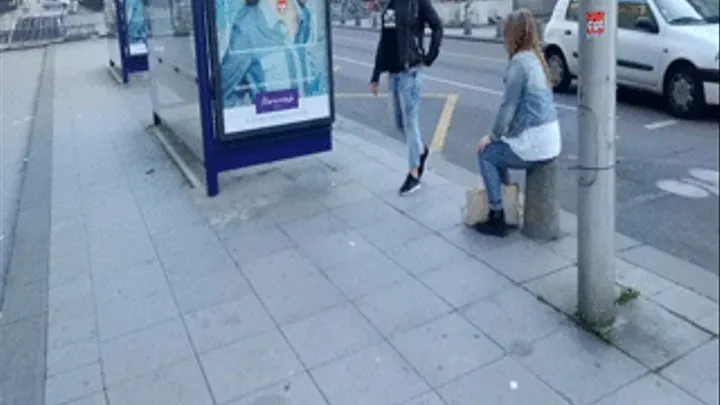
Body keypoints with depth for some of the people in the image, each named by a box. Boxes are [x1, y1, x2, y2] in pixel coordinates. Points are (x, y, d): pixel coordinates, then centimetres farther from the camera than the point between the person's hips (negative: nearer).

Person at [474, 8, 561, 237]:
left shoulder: (519, 61, -14)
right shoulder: (536, 58, 13)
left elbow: (508, 106, -13)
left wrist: (492, 136, 0)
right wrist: (500, 134, 18)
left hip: (534, 146, -8)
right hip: (551, 142, 8)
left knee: (486, 153, 9)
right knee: (499, 148, 25)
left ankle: (497, 219, 11)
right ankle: (505, 197, 33)